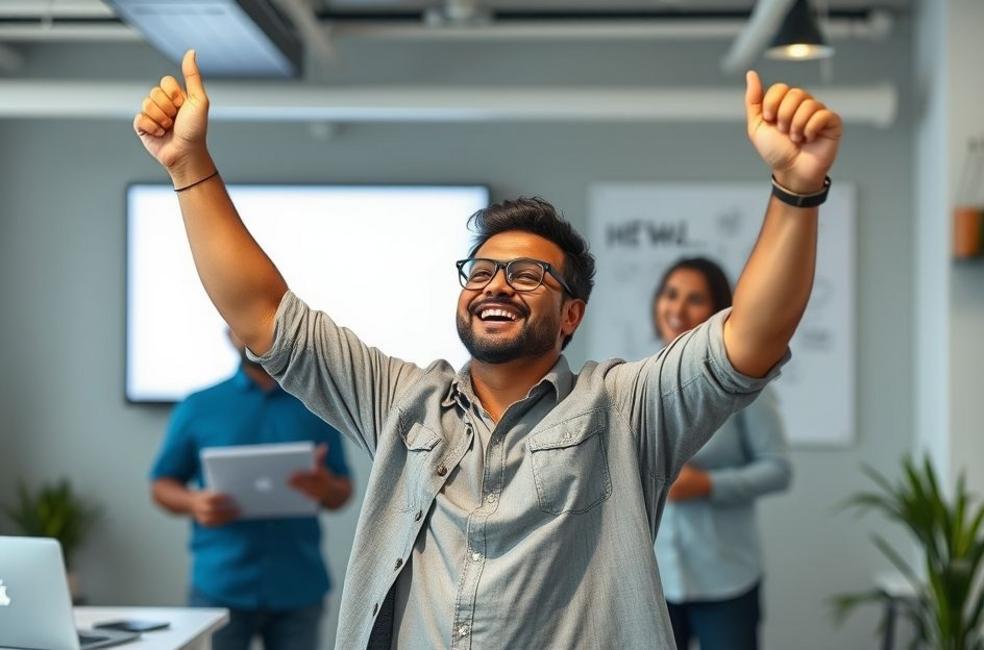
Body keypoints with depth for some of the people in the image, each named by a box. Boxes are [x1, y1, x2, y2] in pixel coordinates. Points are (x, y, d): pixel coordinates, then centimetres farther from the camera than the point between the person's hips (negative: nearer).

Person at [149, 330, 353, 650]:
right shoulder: (198, 407, 6)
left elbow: (341, 494, 10)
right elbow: (162, 484, 8)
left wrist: (325, 487, -13)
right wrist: (194, 502, -13)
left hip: (298, 587, 1)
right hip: (220, 587, -1)